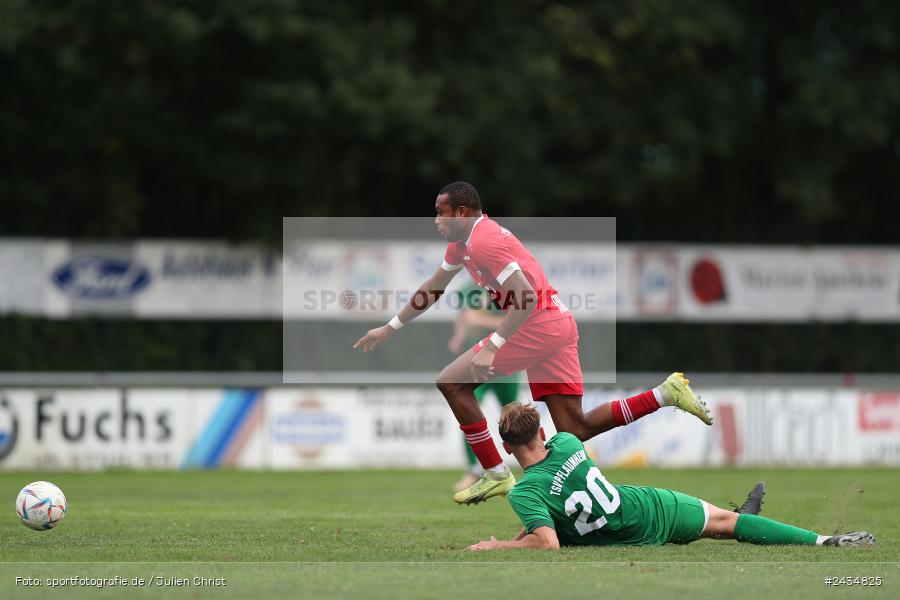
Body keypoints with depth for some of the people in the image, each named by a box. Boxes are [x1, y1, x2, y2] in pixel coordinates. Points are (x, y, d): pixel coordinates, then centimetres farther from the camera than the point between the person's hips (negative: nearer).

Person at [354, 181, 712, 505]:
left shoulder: (484, 241, -16)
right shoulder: (462, 241, 16)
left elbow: (527, 298, -24)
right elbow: (432, 289, 29)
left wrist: (491, 348, -27)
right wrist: (390, 328, 29)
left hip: (540, 325, -10)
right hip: (560, 326, 10)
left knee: (451, 382, -7)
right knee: (575, 431, 6)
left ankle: (496, 475, -5)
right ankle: (668, 393, 5)